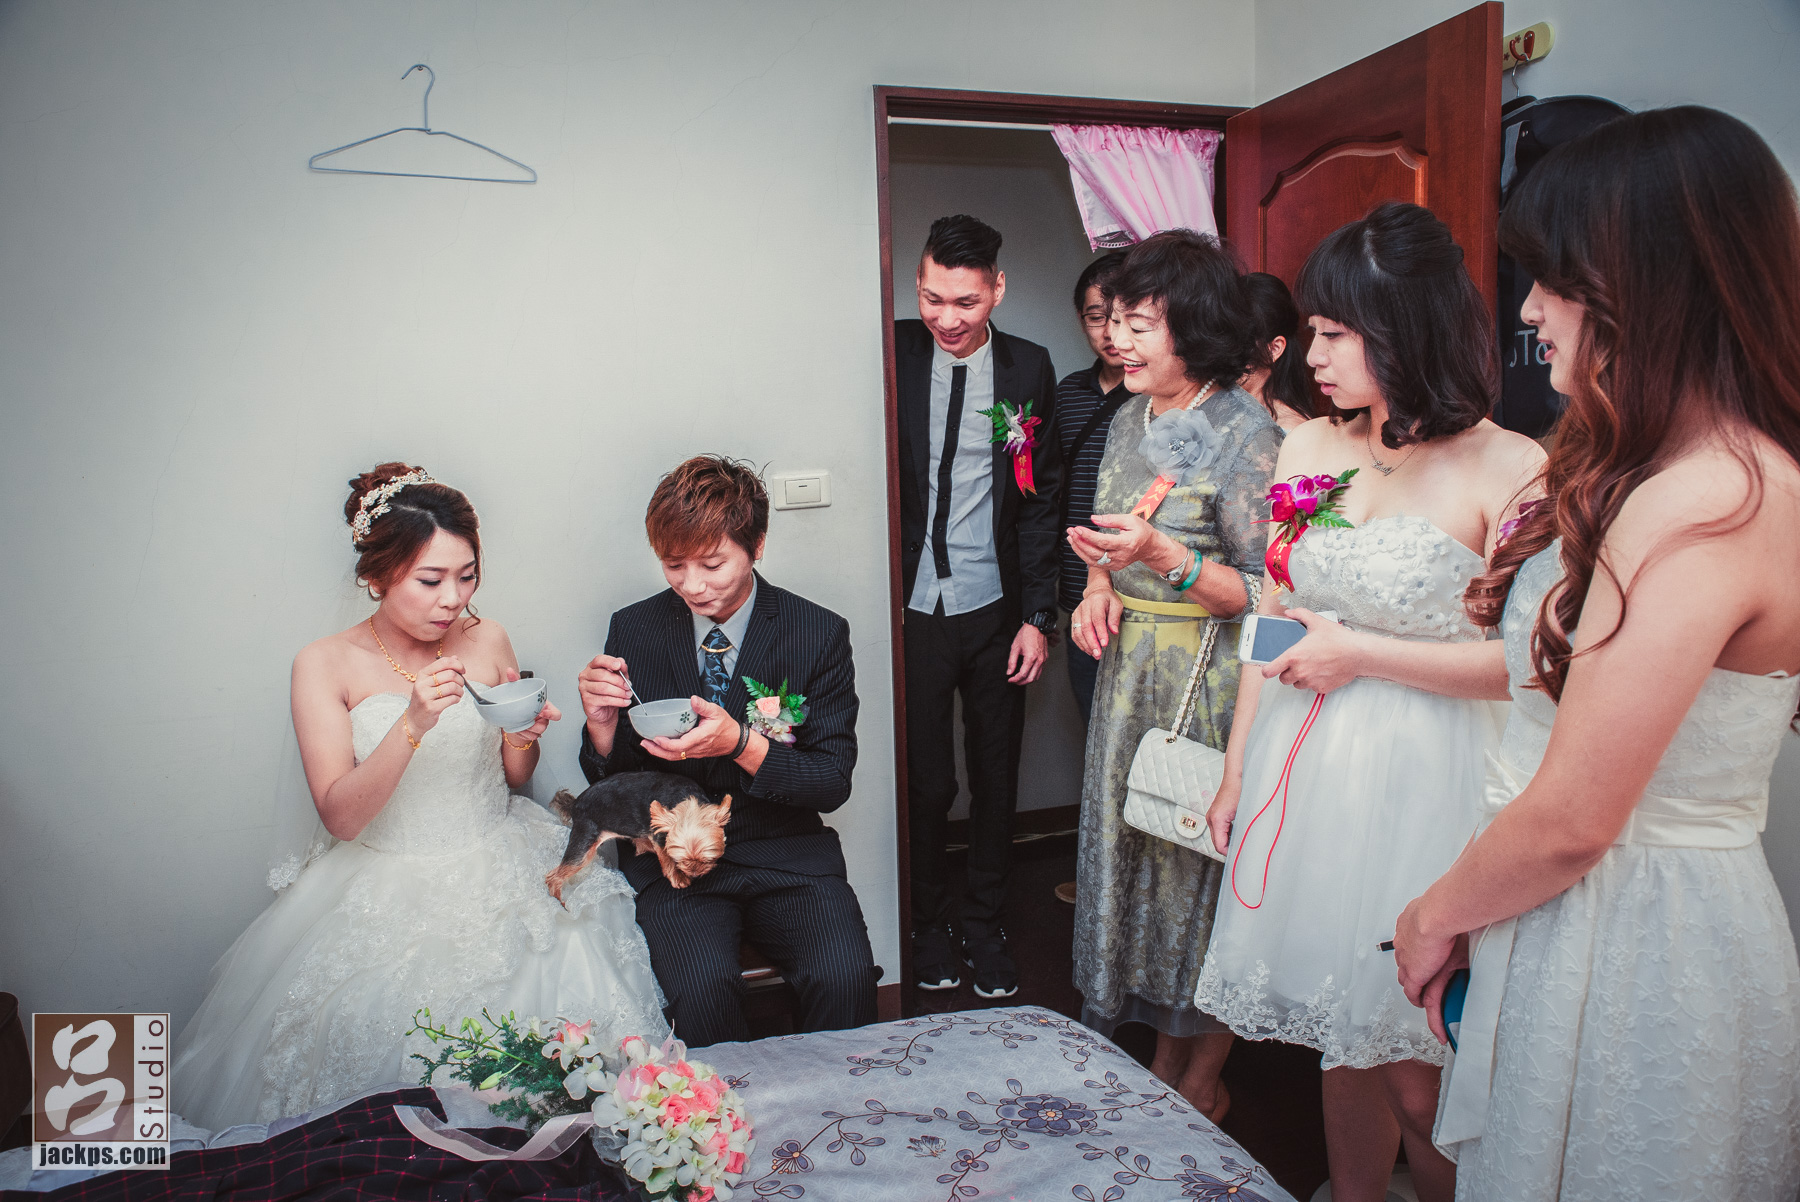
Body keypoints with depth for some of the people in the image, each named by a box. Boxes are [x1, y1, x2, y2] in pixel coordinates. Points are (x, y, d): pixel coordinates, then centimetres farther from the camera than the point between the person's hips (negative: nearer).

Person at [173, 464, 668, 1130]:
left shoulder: (486, 640, 1)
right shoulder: (325, 664, -7)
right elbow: (341, 815, -15)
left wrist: (525, 737, -13)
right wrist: (413, 724, -30)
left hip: (502, 870, 2)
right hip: (391, 892, -2)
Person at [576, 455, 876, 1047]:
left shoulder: (819, 633, -4)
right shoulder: (634, 630, 1)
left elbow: (833, 781, -6)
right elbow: (608, 782, 6)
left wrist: (743, 744, -23)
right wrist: (602, 724, -17)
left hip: (785, 854, 0)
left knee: (845, 976, -25)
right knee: (702, 985, -27)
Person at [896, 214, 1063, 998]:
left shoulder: (1028, 369, 0)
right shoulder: (890, 355, -4)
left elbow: (1042, 499, 3)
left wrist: (1038, 616, -1)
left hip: (995, 613, 1)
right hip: (912, 611, -1)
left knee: (996, 780, 12)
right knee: (923, 782, 7)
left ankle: (985, 925, 31)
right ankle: (931, 924, 30)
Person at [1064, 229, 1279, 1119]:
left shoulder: (1247, 435, -16)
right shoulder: (1130, 420, 7)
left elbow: (1269, 594, -18)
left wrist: (1165, 558, -30)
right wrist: (1098, 589, -1)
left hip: (1209, 681, -7)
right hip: (1129, 672, 7)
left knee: (1203, 857, 6)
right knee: (1135, 845, 15)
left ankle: (1204, 1081, 28)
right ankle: (1164, 1056, 35)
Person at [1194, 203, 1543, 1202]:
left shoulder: (1512, 472, -12)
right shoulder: (1308, 447, 5)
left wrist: (1361, 653, -14)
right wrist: (1236, 772, 12)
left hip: (1423, 784, -4)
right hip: (1306, 773, 5)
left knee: (1416, 1078, 6)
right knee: (1343, 1039, 17)